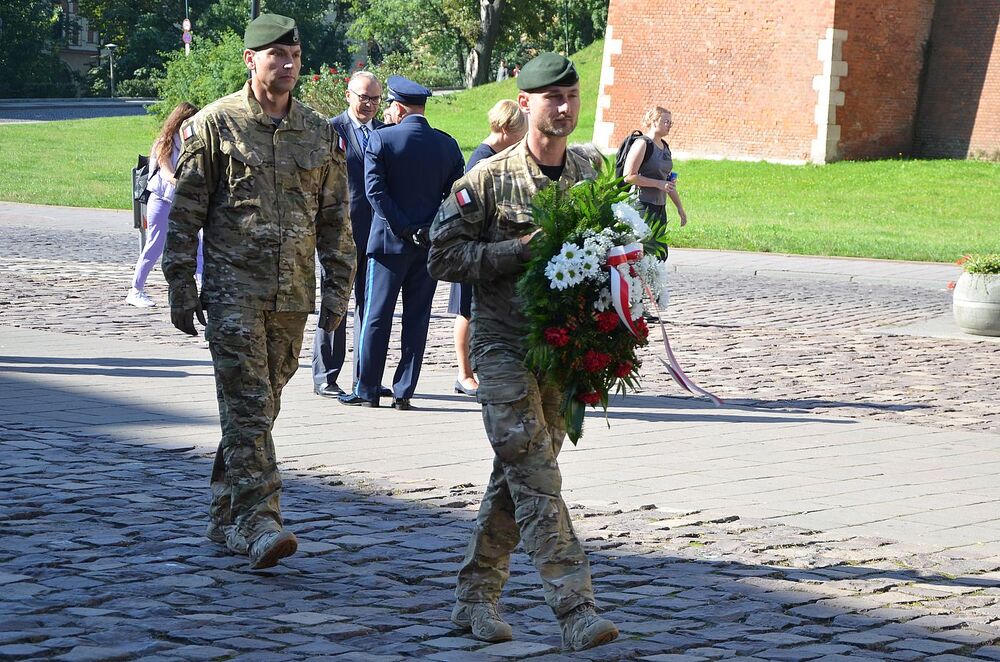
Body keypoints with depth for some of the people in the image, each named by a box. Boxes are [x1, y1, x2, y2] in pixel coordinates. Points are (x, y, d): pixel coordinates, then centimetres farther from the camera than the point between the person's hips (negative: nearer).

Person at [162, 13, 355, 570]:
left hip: (293, 295, 4)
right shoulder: (216, 124, -2)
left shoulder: (319, 132, 10)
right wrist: (181, 288, -4)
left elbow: (336, 217, 14)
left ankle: (226, 518, 20)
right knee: (248, 408, -13)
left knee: (260, 406, 10)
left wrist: (338, 288, 8)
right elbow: (186, 212, -1)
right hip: (234, 290, -4)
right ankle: (259, 524, -18)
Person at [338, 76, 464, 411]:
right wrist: (429, 231, 4)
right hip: (431, 245, 3)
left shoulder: (381, 139, -7)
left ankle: (368, 390, 7)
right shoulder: (447, 145, 3)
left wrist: (406, 230, -11)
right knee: (417, 319, 8)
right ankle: (404, 392, 8)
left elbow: (375, 191, -13)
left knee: (376, 317, 4)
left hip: (390, 242, -3)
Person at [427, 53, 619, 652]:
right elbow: (443, 255, -6)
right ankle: (575, 606, -17)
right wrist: (520, 252, -15)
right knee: (536, 477, -12)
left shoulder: (589, 177, 11)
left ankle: (476, 596, 20)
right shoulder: (489, 179, -5)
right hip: (504, 344, -5)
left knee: (519, 475, 10)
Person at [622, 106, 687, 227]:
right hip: (643, 206, -8)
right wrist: (658, 183, -17)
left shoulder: (664, 146, 17)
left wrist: (679, 207, 23)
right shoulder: (643, 144, -9)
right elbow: (628, 176, -16)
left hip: (660, 207, 8)